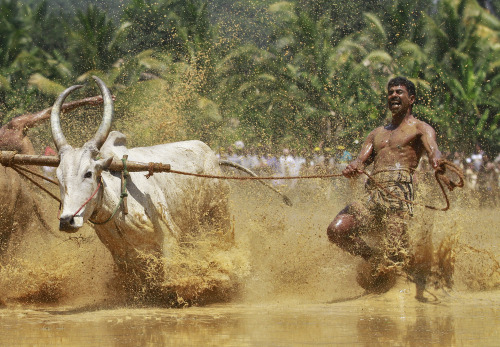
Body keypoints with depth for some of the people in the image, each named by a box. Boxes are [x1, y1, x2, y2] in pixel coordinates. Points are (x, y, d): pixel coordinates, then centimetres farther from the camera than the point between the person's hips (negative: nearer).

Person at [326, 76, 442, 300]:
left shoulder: (420, 128, 11)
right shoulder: (377, 133, 29)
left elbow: (433, 151, -9)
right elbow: (362, 160, 16)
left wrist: (437, 162, -35)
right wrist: (353, 167, -11)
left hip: (399, 190, -6)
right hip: (373, 193, 6)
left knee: (396, 252, -17)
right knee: (337, 230, -14)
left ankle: (422, 282, 7)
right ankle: (373, 260, 7)